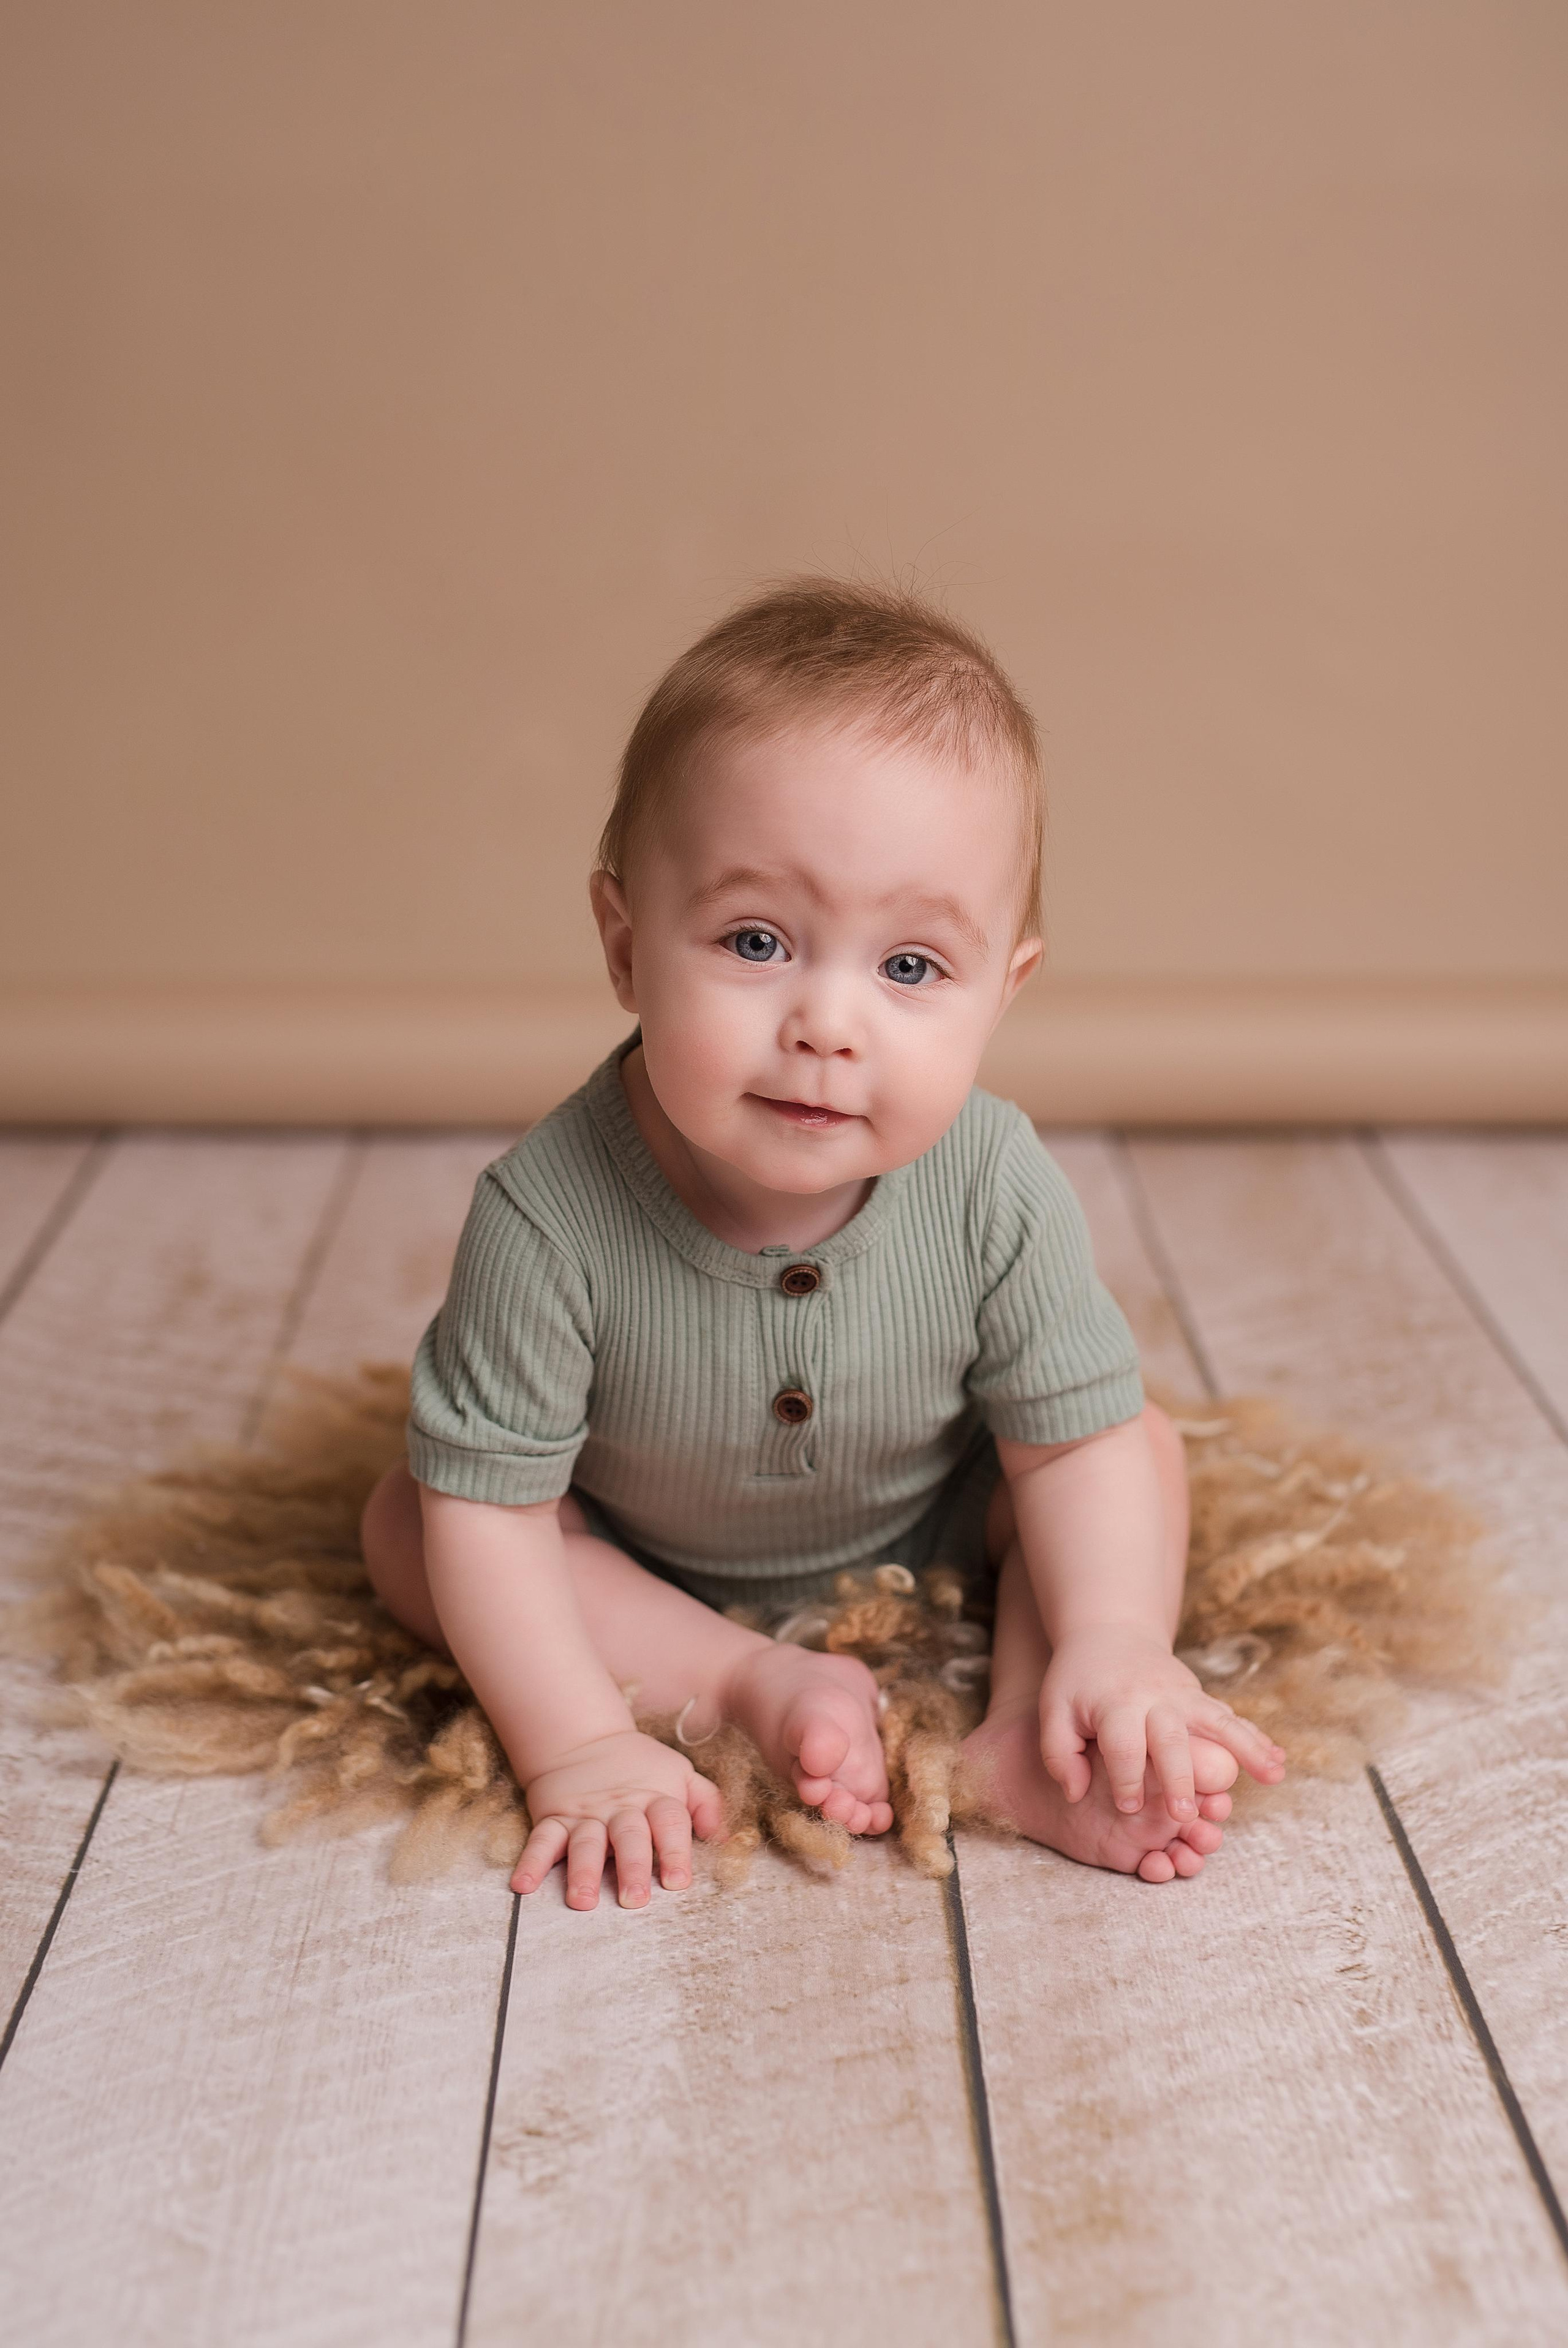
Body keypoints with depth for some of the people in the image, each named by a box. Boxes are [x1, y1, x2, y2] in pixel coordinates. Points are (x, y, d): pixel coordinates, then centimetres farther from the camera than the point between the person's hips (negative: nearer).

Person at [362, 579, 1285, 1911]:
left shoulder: (996, 1191, -28)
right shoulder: (550, 1218, -35)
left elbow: (1078, 1436, -18)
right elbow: (488, 1505, -27)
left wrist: (1112, 1646, -32)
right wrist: (576, 1749, -32)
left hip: (936, 1548, 1)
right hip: (644, 1571, 0)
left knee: (1150, 1451, -12)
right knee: (402, 1523, -18)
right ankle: (759, 1688, -20)